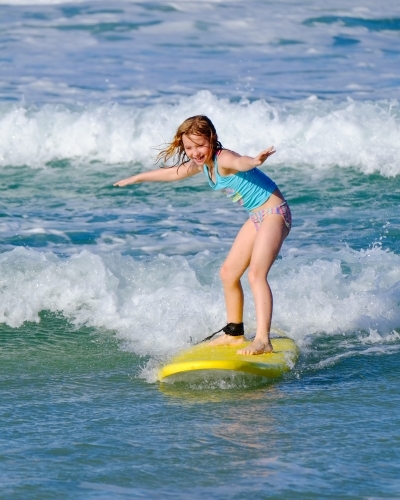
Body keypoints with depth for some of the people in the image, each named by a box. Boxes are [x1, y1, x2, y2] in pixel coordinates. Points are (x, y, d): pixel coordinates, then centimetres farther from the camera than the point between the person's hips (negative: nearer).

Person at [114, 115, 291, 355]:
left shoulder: (223, 159, -21)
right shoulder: (203, 164, 7)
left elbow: (240, 162, -46)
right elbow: (173, 173, 26)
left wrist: (254, 161, -70)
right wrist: (137, 178, 39)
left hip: (274, 212, -10)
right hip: (257, 217, 10)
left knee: (256, 274, -24)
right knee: (228, 272, 17)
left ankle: (263, 340, -33)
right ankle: (234, 333, 32)